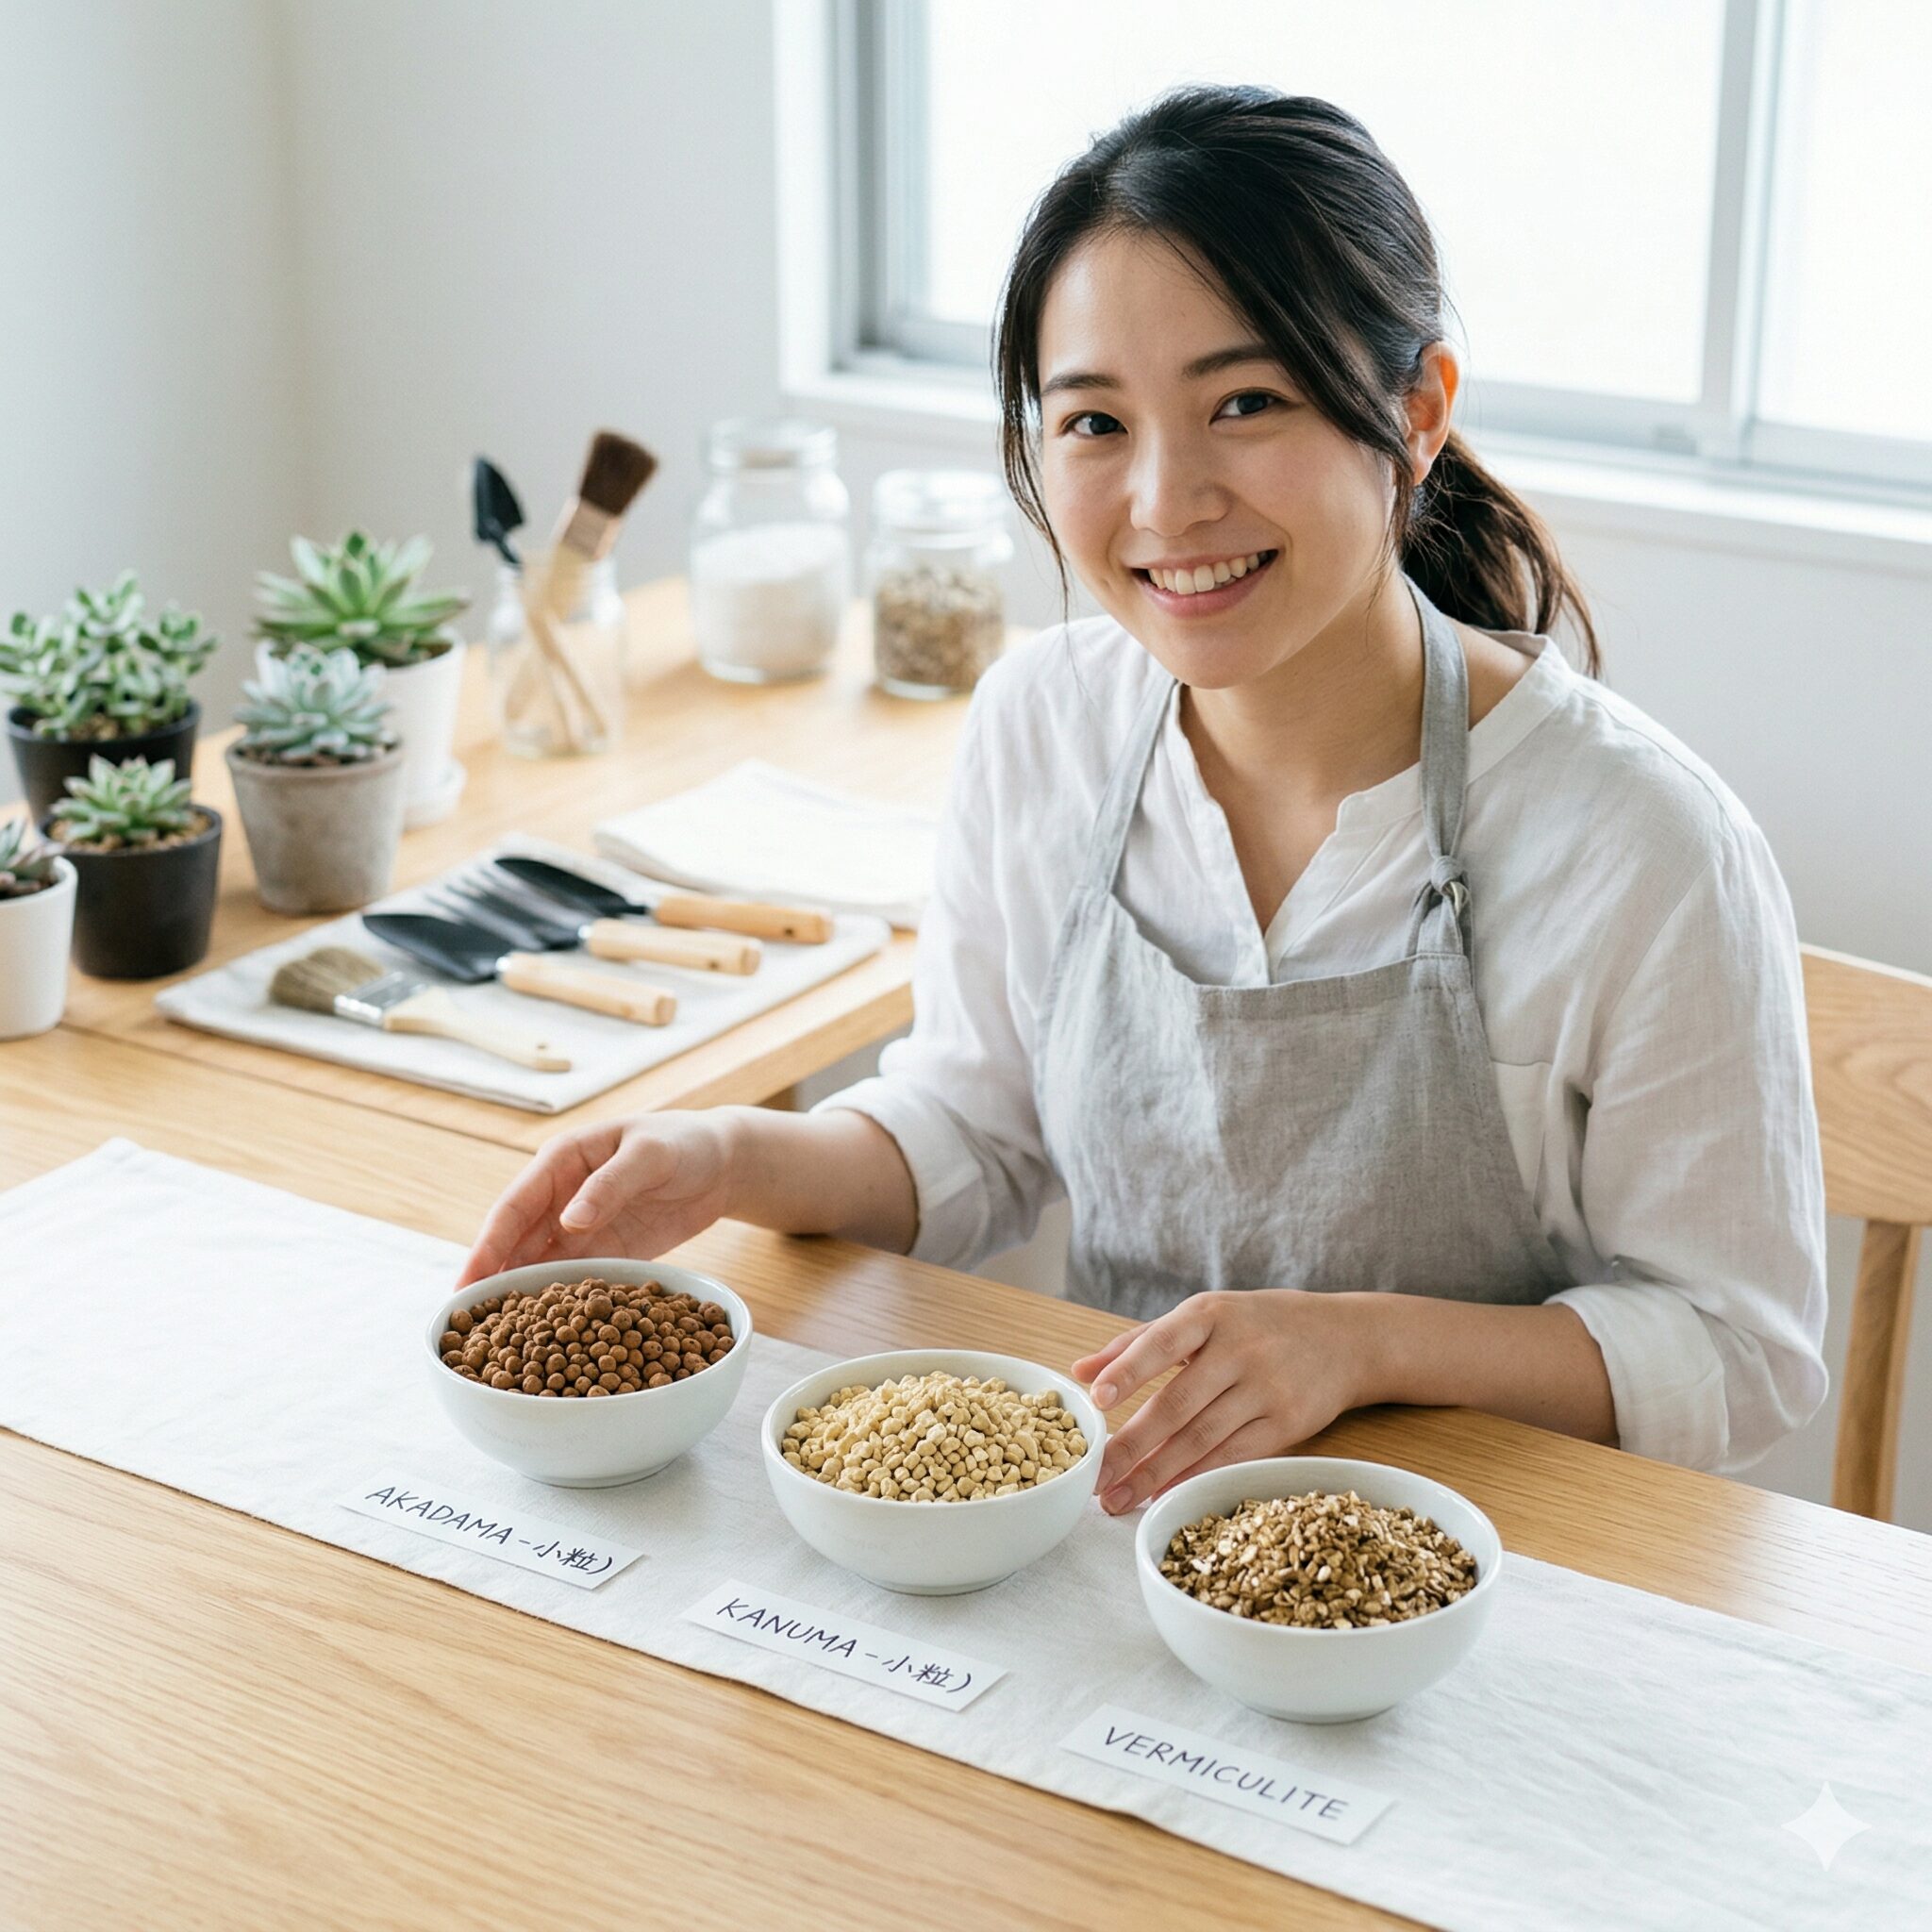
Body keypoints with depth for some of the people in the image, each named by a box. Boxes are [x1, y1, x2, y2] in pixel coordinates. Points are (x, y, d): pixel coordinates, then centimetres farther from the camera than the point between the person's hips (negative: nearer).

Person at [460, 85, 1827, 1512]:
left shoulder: (1646, 855, -19)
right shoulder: (1040, 725, -4)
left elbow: (1738, 1357, -10)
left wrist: (1366, 1342, -23)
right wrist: (733, 1164, -8)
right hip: (1101, 1508, 6)